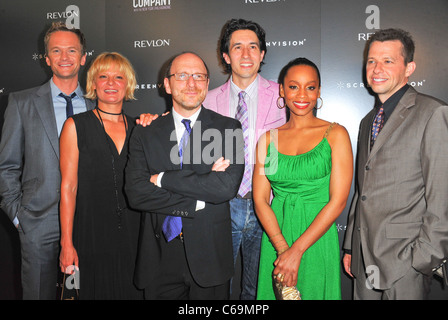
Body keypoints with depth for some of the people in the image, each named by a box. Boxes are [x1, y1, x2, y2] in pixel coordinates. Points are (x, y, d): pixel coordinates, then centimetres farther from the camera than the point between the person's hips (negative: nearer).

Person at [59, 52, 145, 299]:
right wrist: (67, 244, -8)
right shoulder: (76, 126, -1)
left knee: (133, 291, 10)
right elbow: (68, 187, -4)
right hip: (92, 232, -3)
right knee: (98, 291, 6)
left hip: (133, 233, 3)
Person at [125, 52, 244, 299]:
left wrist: (162, 178, -13)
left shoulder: (228, 128, -2)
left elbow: (226, 187, -17)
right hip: (160, 258, 1)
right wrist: (197, 202, -17)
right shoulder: (145, 133, 2)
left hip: (209, 256, 0)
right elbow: (135, 193, -9)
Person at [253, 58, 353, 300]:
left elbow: (338, 201, -9)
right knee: (277, 292, 14)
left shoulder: (335, 134, -3)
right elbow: (260, 200, 0)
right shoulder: (268, 139, 4)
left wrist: (296, 251, -14)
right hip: (275, 239, 2)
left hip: (318, 241, -2)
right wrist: (283, 249, -14)